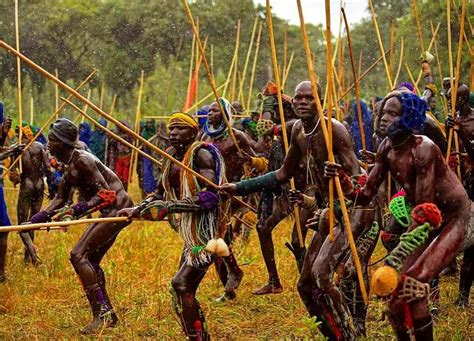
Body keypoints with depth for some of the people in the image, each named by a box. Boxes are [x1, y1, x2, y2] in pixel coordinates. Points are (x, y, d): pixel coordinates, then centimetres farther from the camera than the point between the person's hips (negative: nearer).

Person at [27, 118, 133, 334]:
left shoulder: (82, 161, -19)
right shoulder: (68, 165, 10)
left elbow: (105, 194, -25)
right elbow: (60, 199, 17)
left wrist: (77, 210, -34)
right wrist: (38, 218, 7)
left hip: (118, 208, -10)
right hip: (109, 212, 10)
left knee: (79, 255, -15)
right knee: (90, 261, 13)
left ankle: (101, 314, -15)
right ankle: (108, 315, 21)